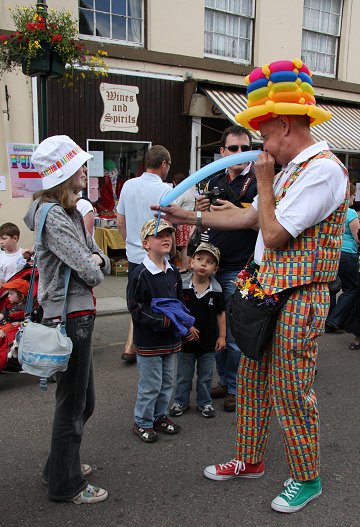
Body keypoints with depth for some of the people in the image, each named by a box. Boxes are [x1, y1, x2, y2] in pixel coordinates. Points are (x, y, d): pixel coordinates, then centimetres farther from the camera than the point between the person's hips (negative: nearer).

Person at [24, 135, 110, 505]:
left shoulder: (69, 211, 13)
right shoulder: (53, 217, -17)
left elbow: (100, 263, 13)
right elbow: (89, 273, -22)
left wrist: (96, 259, -8)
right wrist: (92, 267, -1)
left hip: (78, 313, 10)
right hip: (69, 315, -10)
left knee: (82, 400, 21)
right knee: (72, 402, 5)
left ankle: (61, 465, 41)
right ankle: (66, 484, 23)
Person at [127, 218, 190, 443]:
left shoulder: (173, 272, 5)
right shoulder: (141, 274, -17)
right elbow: (135, 308, -17)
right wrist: (162, 321, -22)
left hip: (170, 338, 7)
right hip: (149, 341, -7)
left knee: (167, 381, 18)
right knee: (150, 384, 4)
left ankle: (160, 416, 36)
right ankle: (142, 422, 23)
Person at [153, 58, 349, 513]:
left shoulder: (322, 169, -18)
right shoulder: (291, 169, 13)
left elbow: (274, 235, -22)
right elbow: (250, 216, 19)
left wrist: (264, 180, -9)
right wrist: (189, 217, 19)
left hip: (297, 299, -9)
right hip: (267, 290, 9)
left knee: (290, 393, 4)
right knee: (252, 379, 17)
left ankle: (307, 478, 28)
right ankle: (250, 460, 37)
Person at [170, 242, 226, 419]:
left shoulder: (216, 290, -8)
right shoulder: (182, 287, -12)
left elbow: (221, 314, 0)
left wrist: (222, 336, 0)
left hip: (208, 341, 1)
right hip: (186, 340, -1)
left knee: (205, 377, 17)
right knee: (184, 376, 16)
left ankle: (205, 402, 35)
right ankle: (181, 402, 34)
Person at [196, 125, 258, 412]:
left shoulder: (258, 181, -6)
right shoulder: (215, 182, 13)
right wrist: (202, 210, -2)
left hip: (240, 269, -6)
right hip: (214, 267, 6)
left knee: (235, 334, 1)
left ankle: (237, 388, 19)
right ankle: (225, 381, 30)